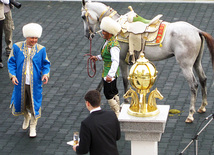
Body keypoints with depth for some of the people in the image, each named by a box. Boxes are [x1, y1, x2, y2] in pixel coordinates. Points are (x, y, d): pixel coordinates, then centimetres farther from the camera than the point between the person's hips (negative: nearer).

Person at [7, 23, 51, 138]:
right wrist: (12, 75, -13)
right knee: (20, 102, 14)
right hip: (20, 83, 1)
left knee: (34, 104, 4)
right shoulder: (17, 47, -5)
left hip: (35, 84, -1)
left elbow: (46, 64, 3)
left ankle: (33, 127, 23)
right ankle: (26, 117, 48)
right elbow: (11, 62, -1)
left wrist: (45, 74, -15)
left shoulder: (41, 49, -4)